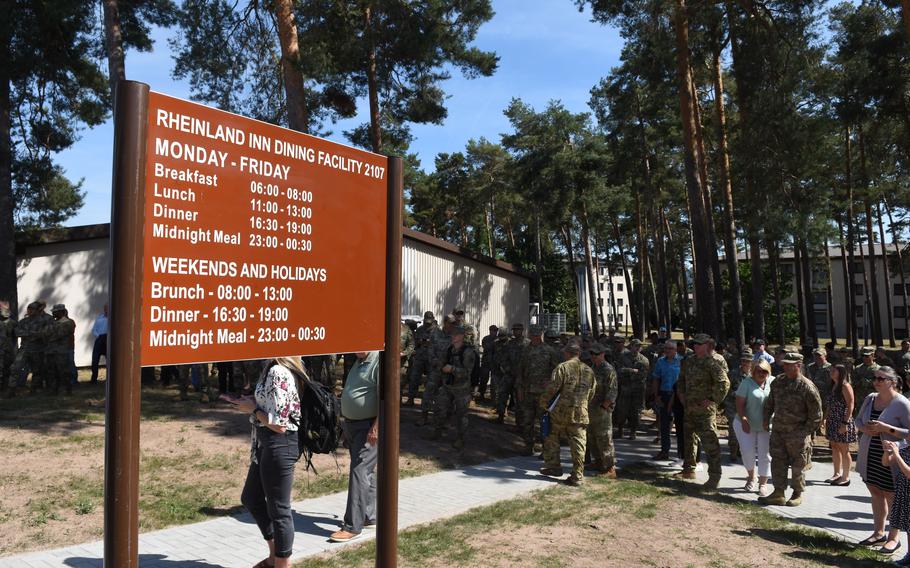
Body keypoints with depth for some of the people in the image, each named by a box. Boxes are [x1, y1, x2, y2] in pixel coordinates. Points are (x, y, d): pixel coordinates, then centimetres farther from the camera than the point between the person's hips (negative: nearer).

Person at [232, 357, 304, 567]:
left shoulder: (277, 373, -23)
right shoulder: (277, 369, 7)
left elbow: (278, 424, -23)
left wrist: (253, 409, -10)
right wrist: (252, 402, 4)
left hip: (279, 446, -11)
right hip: (267, 445, 11)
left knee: (279, 509, 5)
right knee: (250, 498, 24)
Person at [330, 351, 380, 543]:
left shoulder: (380, 361, -17)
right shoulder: (359, 361, 13)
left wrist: (376, 427, -26)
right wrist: (345, 419, 20)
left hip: (369, 428, -9)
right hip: (352, 425, 9)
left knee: (359, 473, -8)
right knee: (366, 473, 16)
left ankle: (353, 526, -2)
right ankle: (369, 517, 27)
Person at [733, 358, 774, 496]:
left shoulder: (773, 382, 1)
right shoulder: (747, 382, -7)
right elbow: (739, 403, -9)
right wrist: (743, 420, -19)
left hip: (766, 425, 2)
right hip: (747, 424, -2)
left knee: (765, 454, 4)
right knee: (747, 450, -8)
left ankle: (763, 484, 19)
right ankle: (751, 476, 19)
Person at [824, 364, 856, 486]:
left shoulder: (845, 387, -13)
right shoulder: (832, 386, 11)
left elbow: (850, 406, -16)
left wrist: (845, 423, -20)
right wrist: (825, 419, 12)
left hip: (843, 422, -8)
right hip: (832, 422, 8)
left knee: (844, 450, 2)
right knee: (835, 448, 14)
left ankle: (845, 477, 11)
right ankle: (837, 474, 25)